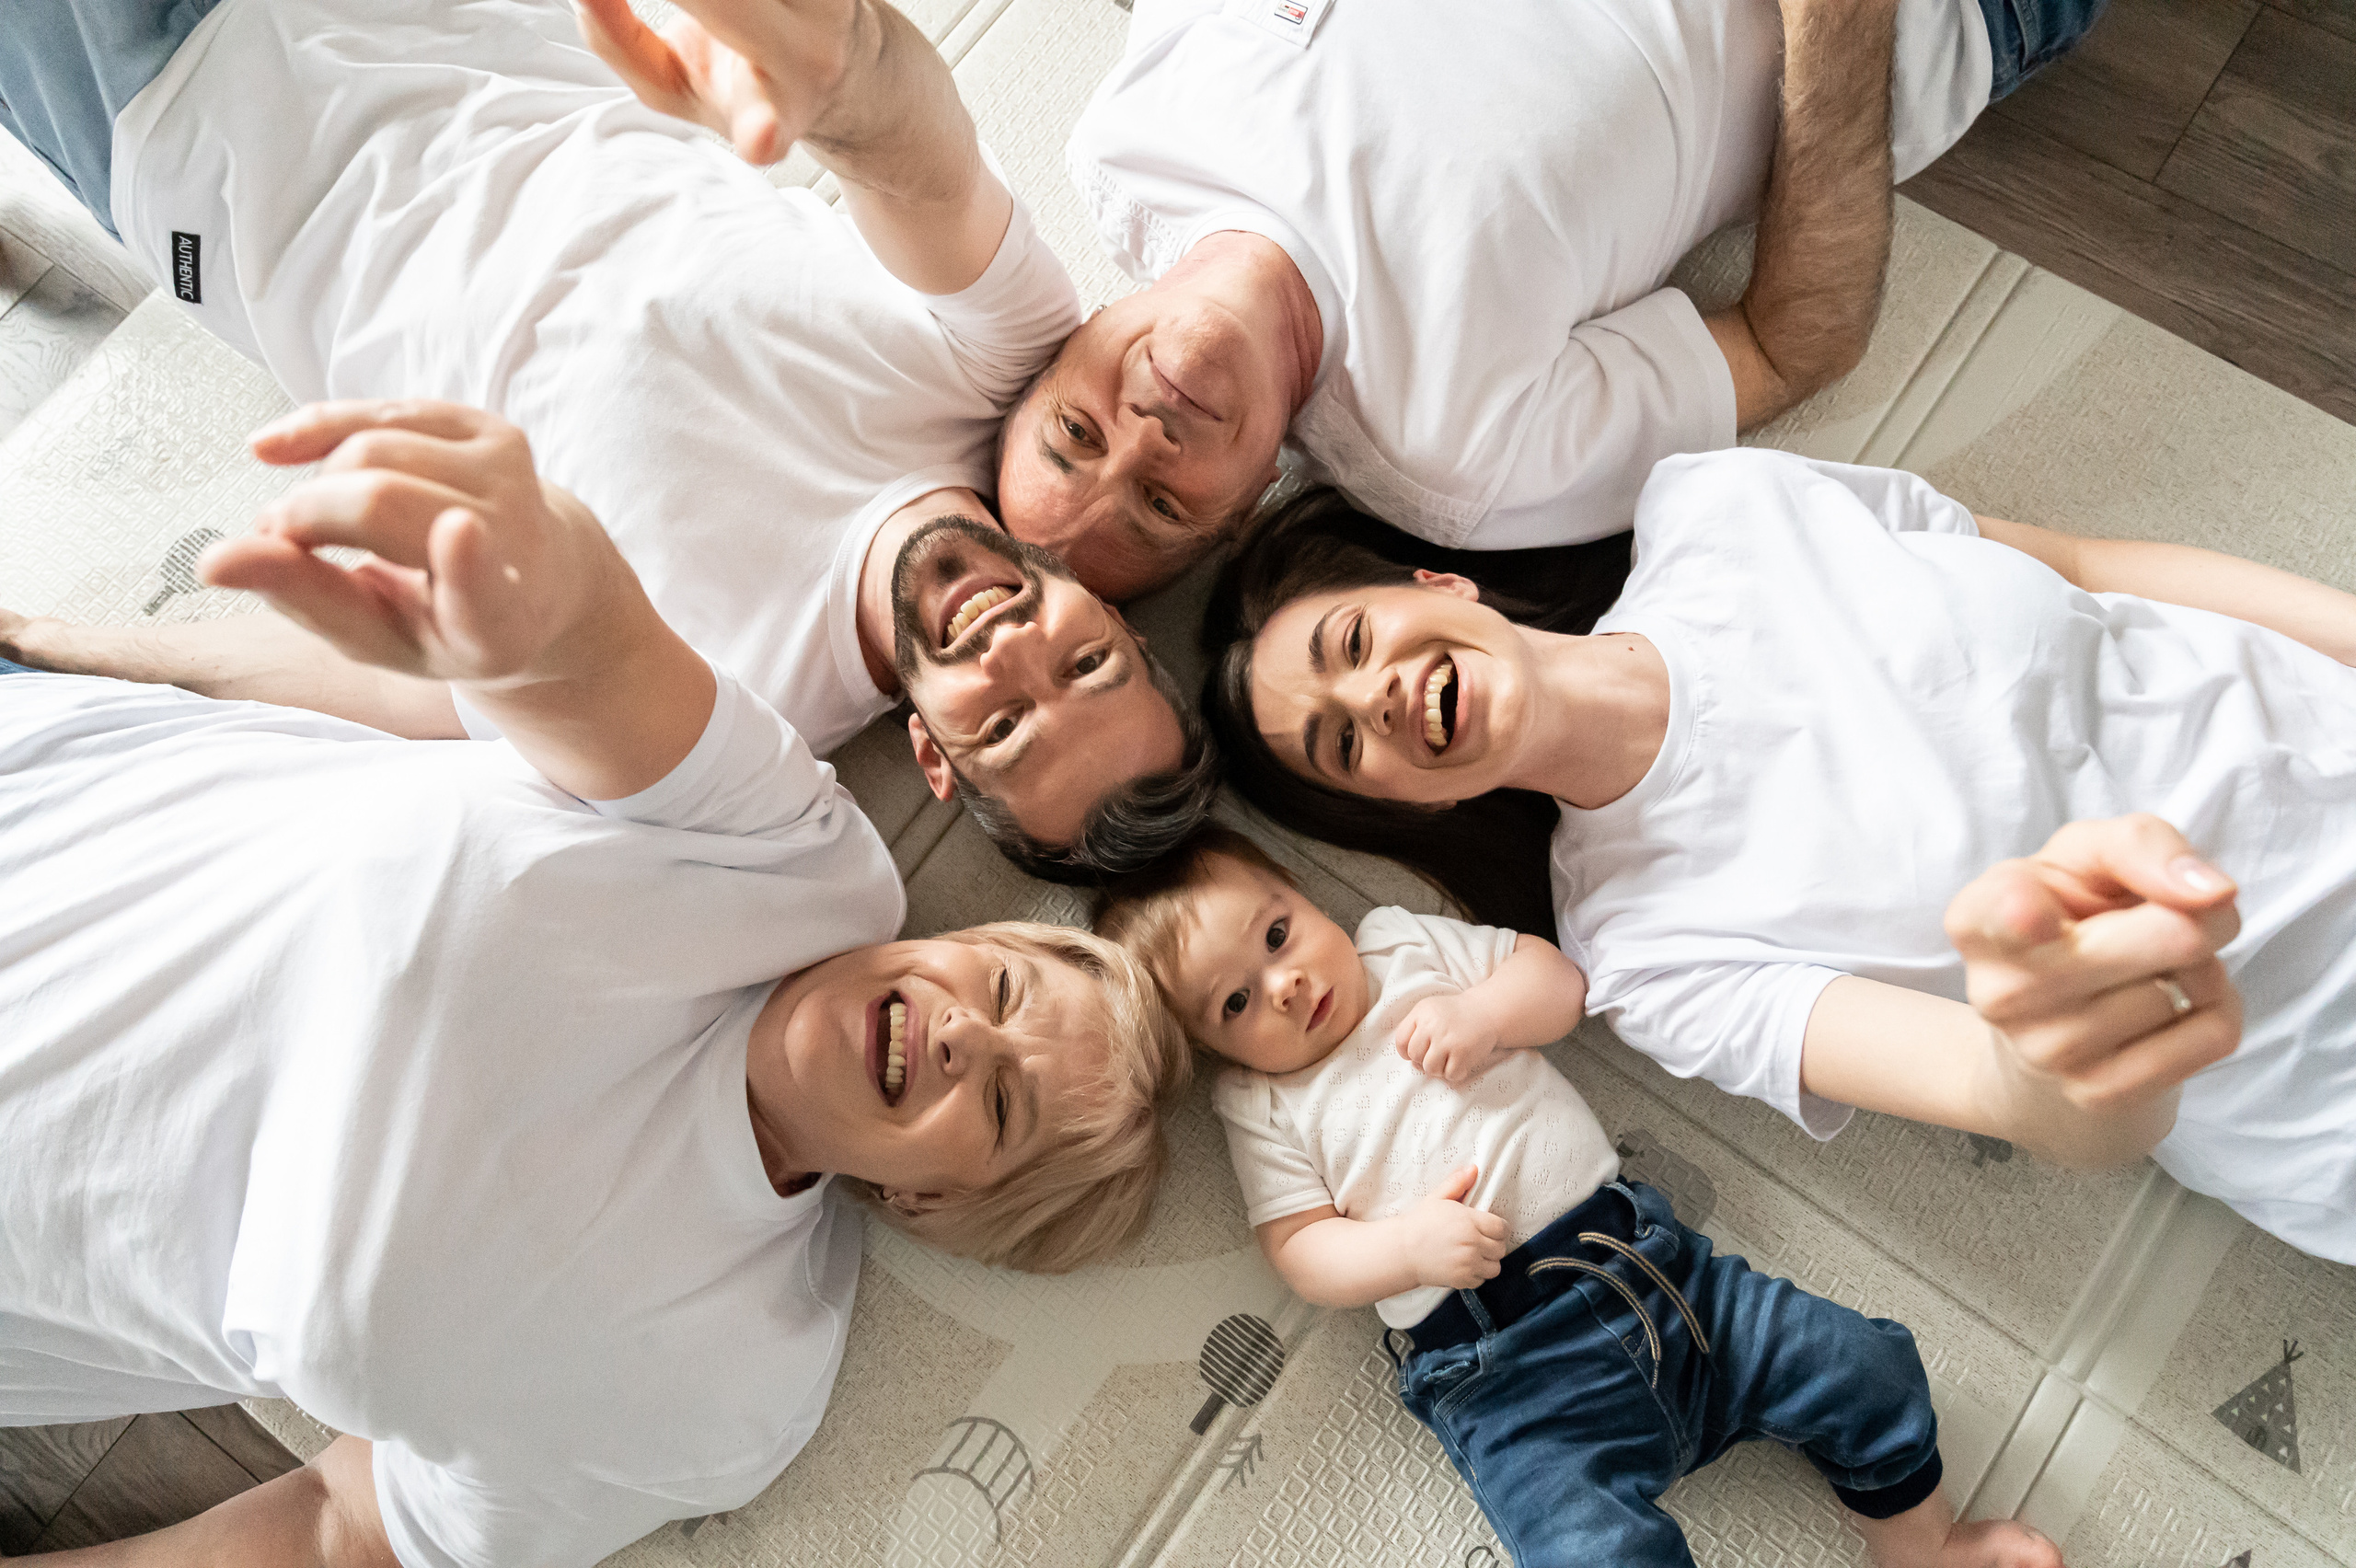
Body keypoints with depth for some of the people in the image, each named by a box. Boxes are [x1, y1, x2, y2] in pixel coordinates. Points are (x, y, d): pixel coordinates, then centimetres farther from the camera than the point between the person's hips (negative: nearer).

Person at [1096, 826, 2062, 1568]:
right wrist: (1409, 1246, -19)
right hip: (1503, 1375, -3)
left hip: (1639, 1258, 4)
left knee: (1866, 1366, 1)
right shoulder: (1261, 1109, 5)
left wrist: (1482, 1012, -8)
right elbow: (1302, 1255, -1)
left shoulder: (1406, 945, 12)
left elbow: (1562, 981, 12)